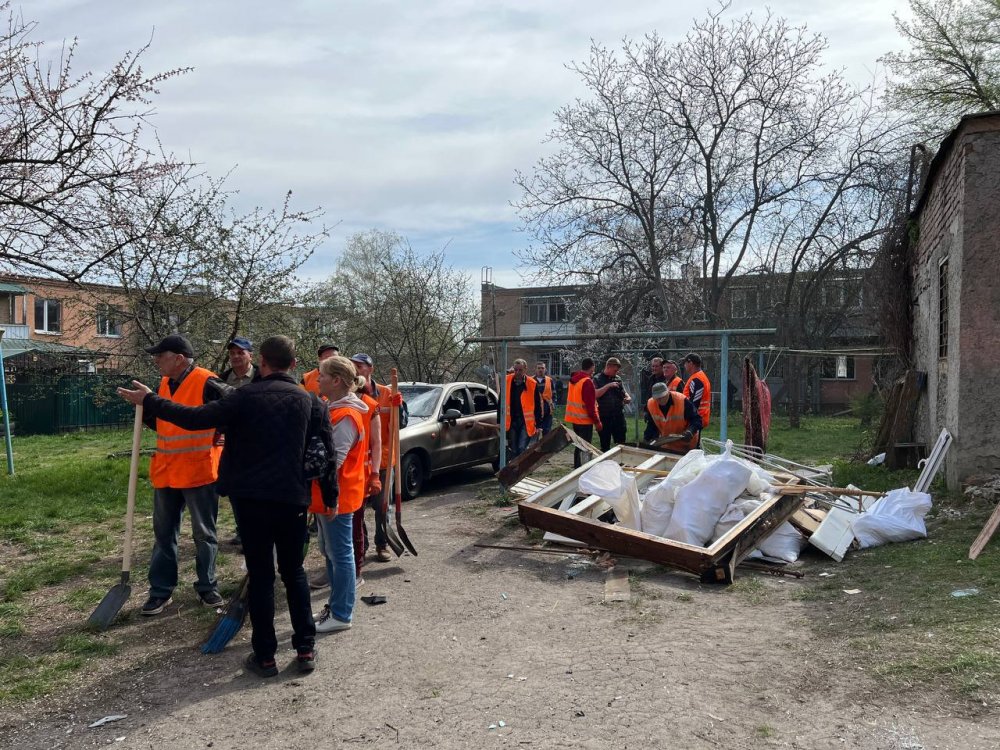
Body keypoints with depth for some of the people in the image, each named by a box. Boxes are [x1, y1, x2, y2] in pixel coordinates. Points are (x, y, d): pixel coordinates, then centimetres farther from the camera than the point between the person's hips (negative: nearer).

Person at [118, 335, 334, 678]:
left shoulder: (246, 396, -8)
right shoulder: (312, 402, 0)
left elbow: (195, 418, -11)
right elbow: (328, 453, 3)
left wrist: (149, 401, 0)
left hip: (251, 498, -2)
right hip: (293, 499, 2)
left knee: (260, 575, 8)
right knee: (294, 573, 15)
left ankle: (265, 656, 13)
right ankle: (305, 649, 17)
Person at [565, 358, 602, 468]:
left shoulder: (573, 379, 9)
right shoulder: (587, 382, -18)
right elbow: (590, 404, -20)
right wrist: (597, 421, -14)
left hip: (574, 418, 9)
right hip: (585, 420, -9)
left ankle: (577, 469, 23)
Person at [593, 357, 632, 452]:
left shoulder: (618, 378, 10)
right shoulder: (597, 379, -2)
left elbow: (623, 392, 16)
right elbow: (595, 394, -15)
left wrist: (628, 397, -6)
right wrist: (608, 385, -18)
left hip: (619, 415, 3)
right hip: (604, 416, -3)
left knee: (621, 443, 6)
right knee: (605, 445, 7)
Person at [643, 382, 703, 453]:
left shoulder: (682, 401, -29)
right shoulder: (650, 404, -15)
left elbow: (696, 419, -21)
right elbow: (651, 425, 1)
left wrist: (690, 432, -38)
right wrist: (647, 438, -10)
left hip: (686, 443, -4)